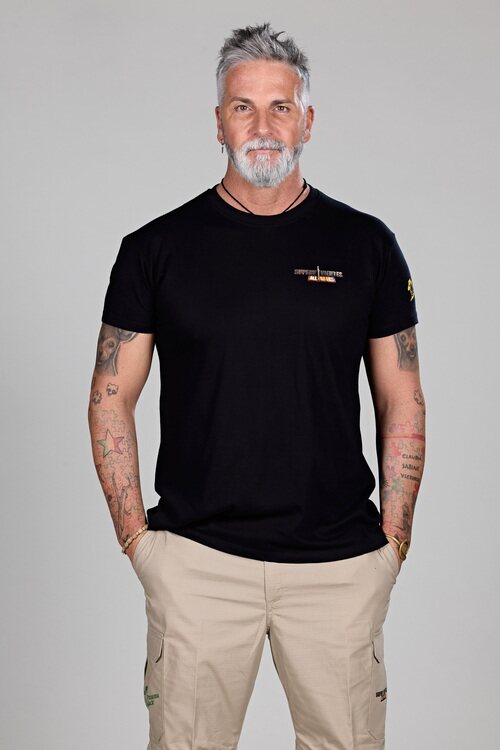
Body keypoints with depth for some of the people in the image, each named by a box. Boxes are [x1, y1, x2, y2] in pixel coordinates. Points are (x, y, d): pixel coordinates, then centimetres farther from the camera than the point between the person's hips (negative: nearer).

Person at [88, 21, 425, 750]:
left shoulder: (365, 244, 3)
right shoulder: (157, 247, 0)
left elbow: (402, 403, 7)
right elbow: (111, 401, 4)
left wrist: (393, 541, 2)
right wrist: (137, 539, -1)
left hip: (341, 563, 1)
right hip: (197, 561, 0)